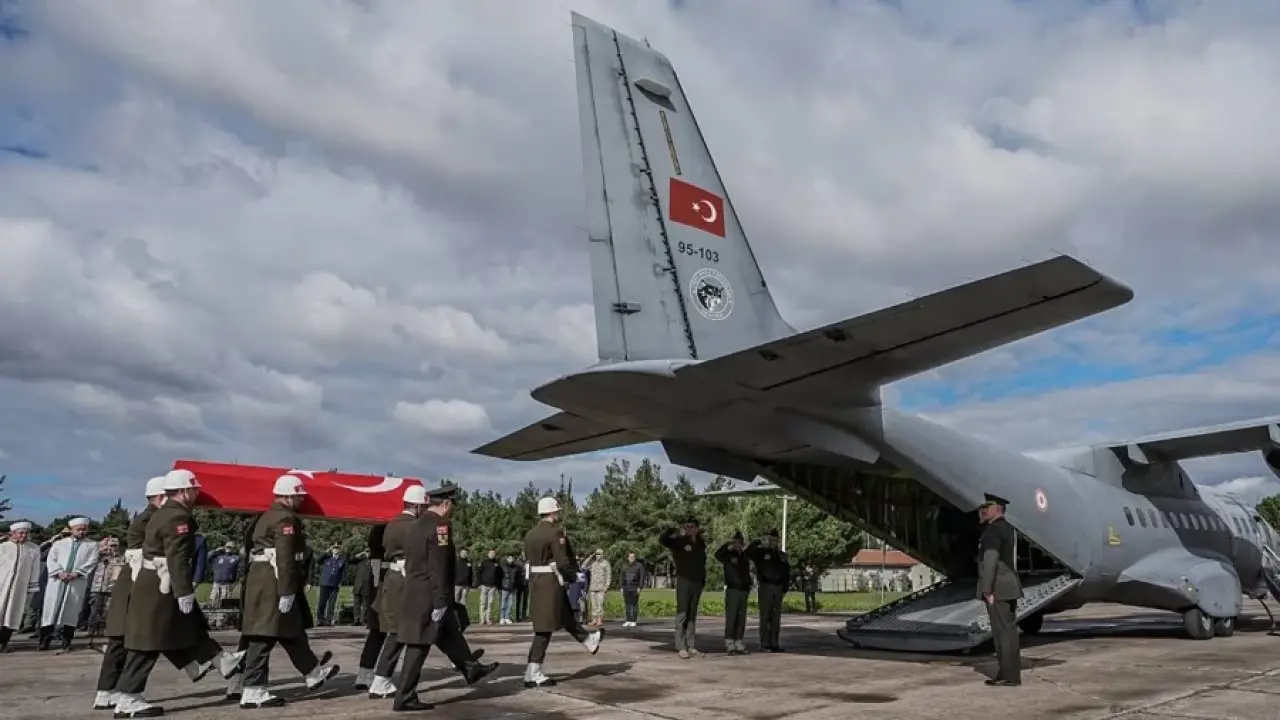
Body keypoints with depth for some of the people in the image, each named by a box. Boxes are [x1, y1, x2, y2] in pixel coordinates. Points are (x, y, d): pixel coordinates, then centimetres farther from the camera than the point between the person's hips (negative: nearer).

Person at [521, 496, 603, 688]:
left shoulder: (530, 534, 8)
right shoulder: (555, 532, -15)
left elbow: (528, 560, 11)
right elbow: (563, 562, -19)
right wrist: (571, 573, 0)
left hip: (535, 583, 9)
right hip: (551, 584, -9)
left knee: (566, 615, 24)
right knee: (544, 629, -2)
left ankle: (590, 641, 42)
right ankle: (532, 675, 1)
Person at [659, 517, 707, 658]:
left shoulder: (701, 543, 10)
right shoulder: (679, 541, -4)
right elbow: (662, 539, -19)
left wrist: (703, 579, 14)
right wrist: (672, 530, -22)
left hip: (697, 582, 5)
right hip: (683, 581, -5)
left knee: (692, 615, 9)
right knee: (682, 614, -5)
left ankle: (691, 647, 13)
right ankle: (681, 647, -3)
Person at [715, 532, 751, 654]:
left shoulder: (744, 556, 18)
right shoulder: (729, 555, 1)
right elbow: (718, 554, -19)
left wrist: (748, 587, 15)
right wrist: (728, 547, -26)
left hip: (743, 590, 6)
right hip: (732, 589, -6)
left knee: (741, 617, 6)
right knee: (731, 616, -9)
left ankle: (739, 643, 10)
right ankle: (729, 644, -7)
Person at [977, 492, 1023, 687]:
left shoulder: (992, 530, -16)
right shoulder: (1008, 528, 15)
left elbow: (990, 560, -22)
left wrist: (987, 590, -20)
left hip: (997, 588, -10)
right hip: (1008, 586, 10)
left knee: (1002, 631, -5)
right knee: (1008, 630, 11)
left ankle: (1009, 676, -1)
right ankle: (1010, 673, 16)